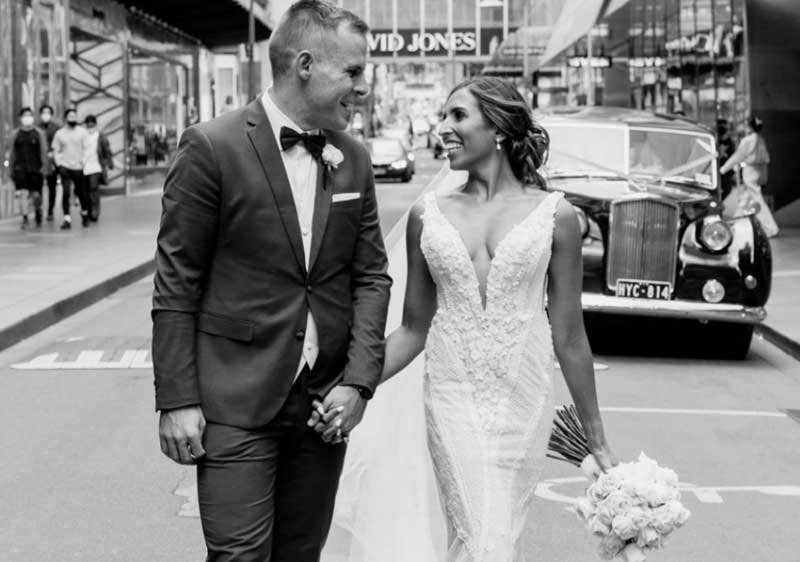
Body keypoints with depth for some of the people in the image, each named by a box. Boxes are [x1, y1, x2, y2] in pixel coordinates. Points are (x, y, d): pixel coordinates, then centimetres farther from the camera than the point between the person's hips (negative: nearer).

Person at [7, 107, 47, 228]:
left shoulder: (39, 133, 3)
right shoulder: (15, 134, 8)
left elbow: (44, 151, 2)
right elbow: (11, 152, 12)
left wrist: (44, 166, -7)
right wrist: (11, 169, 9)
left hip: (35, 169, -1)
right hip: (20, 168, 1)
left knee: (36, 194, 3)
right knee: (22, 193, -12)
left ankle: (38, 211, 32)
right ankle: (25, 218, -8)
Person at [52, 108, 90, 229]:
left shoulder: (82, 132, 2)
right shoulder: (59, 133, 5)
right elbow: (56, 151, 9)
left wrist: (84, 160, -6)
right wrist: (58, 163, -3)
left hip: (79, 168, 0)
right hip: (65, 167, 0)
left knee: (82, 194, 8)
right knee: (66, 193, -10)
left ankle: (84, 213, 34)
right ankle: (67, 219, -8)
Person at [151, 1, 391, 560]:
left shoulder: (354, 159, 7)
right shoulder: (212, 147, -9)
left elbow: (371, 276, 9)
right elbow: (176, 285, -7)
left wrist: (359, 381, -3)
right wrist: (177, 400, -10)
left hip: (326, 403, 5)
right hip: (236, 405, -5)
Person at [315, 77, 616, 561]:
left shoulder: (555, 215, -2)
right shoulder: (427, 215, 4)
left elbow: (569, 336, 3)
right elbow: (414, 330, 8)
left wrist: (597, 441, 6)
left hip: (523, 401, -1)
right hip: (451, 397, 1)